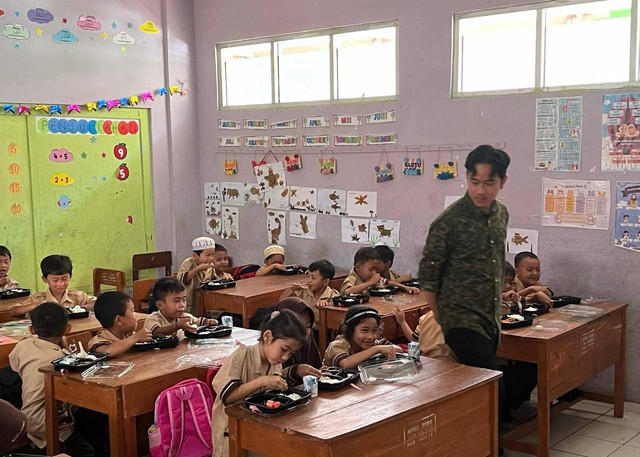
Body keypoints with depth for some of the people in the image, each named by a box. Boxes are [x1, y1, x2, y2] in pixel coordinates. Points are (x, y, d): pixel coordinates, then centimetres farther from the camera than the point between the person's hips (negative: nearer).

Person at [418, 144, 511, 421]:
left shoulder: (501, 214, 7)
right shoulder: (450, 221, -14)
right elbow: (428, 276, -8)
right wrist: (441, 319, -2)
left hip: (490, 320, 7)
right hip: (463, 321, -7)